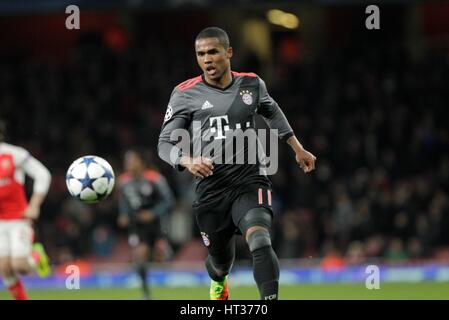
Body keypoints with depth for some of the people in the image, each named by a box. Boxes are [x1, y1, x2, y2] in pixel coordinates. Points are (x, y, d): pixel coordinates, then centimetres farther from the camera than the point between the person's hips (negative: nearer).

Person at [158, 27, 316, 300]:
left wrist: (298, 149, 32)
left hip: (250, 181, 0)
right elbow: (165, 143, -2)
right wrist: (188, 161, -23)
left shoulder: (252, 84, 6)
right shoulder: (185, 94, -1)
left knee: (260, 242, -28)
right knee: (221, 261, 14)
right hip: (211, 189, 0)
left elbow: (272, 112, 28)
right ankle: (218, 283, 53)